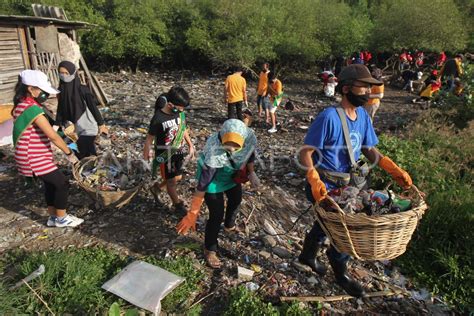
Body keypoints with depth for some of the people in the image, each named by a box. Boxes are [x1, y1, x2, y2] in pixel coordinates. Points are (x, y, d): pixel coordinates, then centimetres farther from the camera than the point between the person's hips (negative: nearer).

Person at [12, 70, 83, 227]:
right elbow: (53, 137, -24)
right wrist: (69, 154, -14)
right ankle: (61, 218, 14)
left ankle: (53, 217, 31)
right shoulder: (32, 109, -24)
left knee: (51, 183, 19)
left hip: (33, 156, 10)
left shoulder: (23, 105, 7)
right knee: (62, 183, -1)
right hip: (34, 159, -10)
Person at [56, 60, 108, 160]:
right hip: (75, 129, 6)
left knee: (87, 154, -6)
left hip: (88, 128, -5)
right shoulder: (61, 90, 2)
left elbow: (93, 107, -10)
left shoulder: (83, 90, -15)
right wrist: (57, 125, 8)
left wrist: (101, 124, -7)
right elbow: (60, 109, 10)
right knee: (80, 154, 11)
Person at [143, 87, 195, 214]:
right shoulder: (158, 119, -25)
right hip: (165, 155, -6)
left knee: (178, 177, 19)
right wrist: (146, 154, -3)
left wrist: (190, 145, 11)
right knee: (172, 181, 8)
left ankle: (156, 188, 43)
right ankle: (178, 205, 27)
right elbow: (150, 138, -13)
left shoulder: (180, 113, -8)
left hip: (178, 152, 6)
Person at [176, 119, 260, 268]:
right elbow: (203, 183, -39)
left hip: (233, 174, 6)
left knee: (236, 200, 27)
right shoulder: (214, 152, -44)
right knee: (217, 215, -5)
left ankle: (229, 226, 60)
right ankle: (209, 250, 22)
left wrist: (251, 172, 0)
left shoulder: (250, 137, -31)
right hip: (212, 177, -6)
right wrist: (193, 213, -36)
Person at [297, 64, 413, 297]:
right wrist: (315, 182, -37)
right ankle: (340, 273, 34)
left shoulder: (363, 116, -2)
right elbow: (305, 152, -24)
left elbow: (369, 149, 5)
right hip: (324, 187, -7)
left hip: (346, 184, 7)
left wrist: (393, 169, -8)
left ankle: (308, 255, 51)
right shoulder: (329, 117, -25)